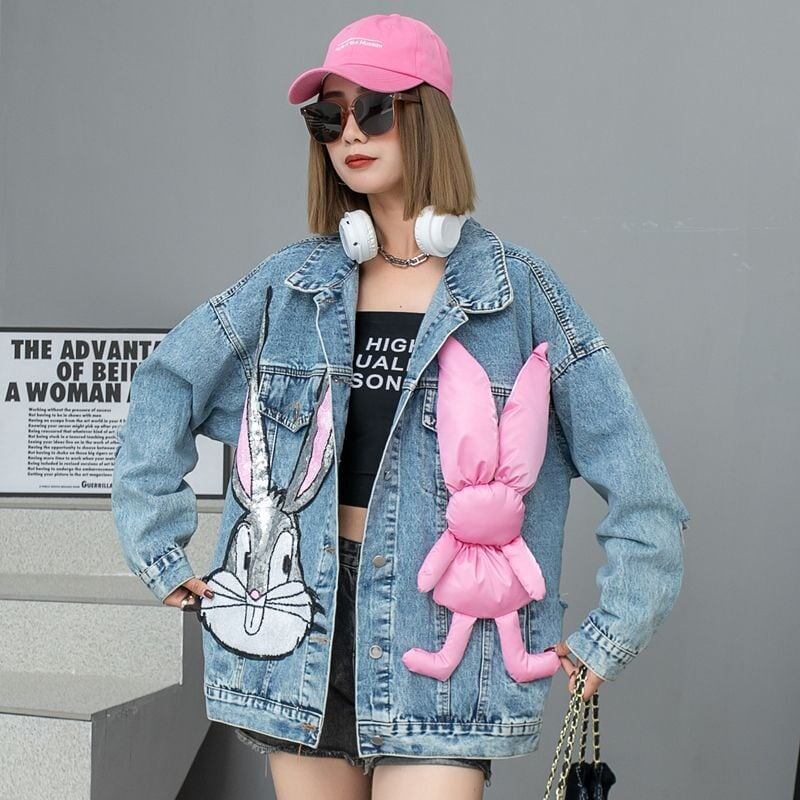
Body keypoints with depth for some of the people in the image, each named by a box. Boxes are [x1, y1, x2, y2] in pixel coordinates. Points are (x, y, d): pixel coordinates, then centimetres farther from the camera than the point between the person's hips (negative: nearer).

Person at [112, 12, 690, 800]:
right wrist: (159, 547, 7)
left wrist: (610, 634, -4)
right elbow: (162, 388, 13)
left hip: (441, 641, -3)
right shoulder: (292, 282, 6)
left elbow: (635, 479, -1)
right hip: (304, 623, 3)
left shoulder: (517, 287, -2)